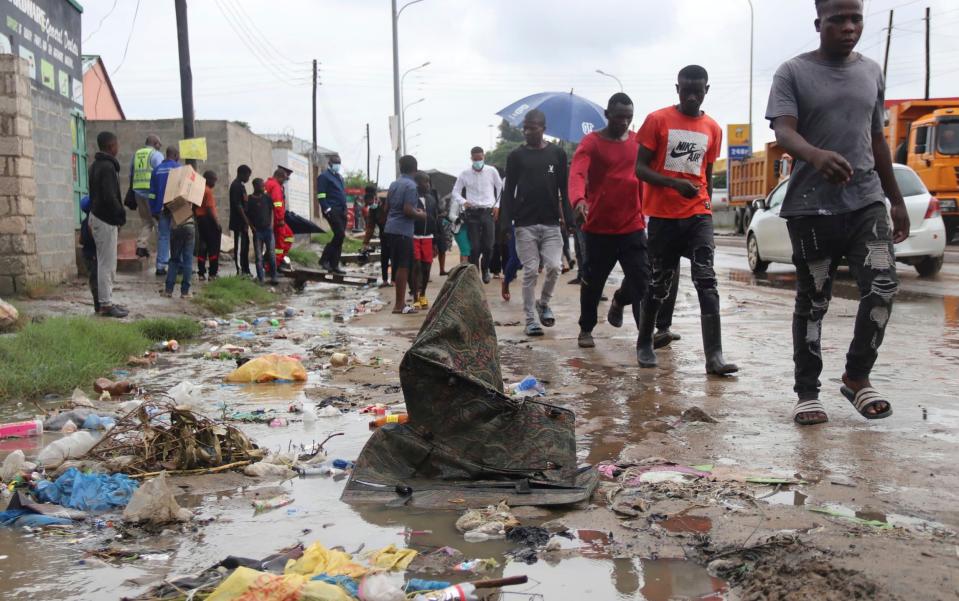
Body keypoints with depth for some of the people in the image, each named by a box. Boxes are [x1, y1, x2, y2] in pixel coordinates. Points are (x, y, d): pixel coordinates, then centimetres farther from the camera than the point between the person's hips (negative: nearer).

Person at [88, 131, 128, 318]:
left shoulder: (95, 165, 14)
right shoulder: (108, 167, -17)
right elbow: (110, 197, -23)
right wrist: (121, 214, -8)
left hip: (98, 216, 10)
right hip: (106, 220, -10)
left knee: (107, 264, 14)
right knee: (107, 264, -5)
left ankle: (107, 302, 19)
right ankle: (106, 305, -1)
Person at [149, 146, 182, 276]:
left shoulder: (157, 169, 10)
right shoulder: (178, 168, -6)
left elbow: (152, 191, 11)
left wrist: (154, 210, 14)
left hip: (161, 208, 5)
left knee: (163, 237, 8)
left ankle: (160, 266, 3)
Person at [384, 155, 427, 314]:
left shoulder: (393, 184, 13)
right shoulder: (411, 186, -12)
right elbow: (408, 210, -20)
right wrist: (420, 215, -1)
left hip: (390, 229, 8)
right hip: (403, 231, -8)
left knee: (397, 265, 14)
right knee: (403, 267, -5)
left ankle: (400, 301, 21)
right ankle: (399, 305, -4)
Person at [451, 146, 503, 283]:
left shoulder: (492, 171, 2)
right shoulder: (465, 174, 3)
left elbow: (500, 188, 13)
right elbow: (455, 192, 8)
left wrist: (497, 205, 5)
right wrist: (463, 202, -10)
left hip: (488, 212, 0)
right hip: (472, 213, 0)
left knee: (488, 246, -2)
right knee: (475, 247, -5)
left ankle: (485, 269, 23)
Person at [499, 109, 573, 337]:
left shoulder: (557, 153, 6)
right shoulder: (516, 156, 4)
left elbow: (563, 188, 8)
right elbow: (508, 191, 4)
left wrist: (567, 217, 0)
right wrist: (506, 222, -5)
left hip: (551, 223, 1)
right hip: (525, 224, -1)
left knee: (554, 266, -9)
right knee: (530, 271, -2)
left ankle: (544, 303, 17)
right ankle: (531, 318, 7)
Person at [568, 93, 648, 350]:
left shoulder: (638, 142, 8)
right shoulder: (591, 143, -5)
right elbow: (576, 174, -22)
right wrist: (578, 200, -41)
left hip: (632, 227, 2)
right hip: (598, 228, -2)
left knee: (642, 282, -6)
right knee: (592, 283, 9)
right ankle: (586, 329, 27)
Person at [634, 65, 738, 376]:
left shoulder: (713, 128, 9)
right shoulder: (657, 120, -2)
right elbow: (640, 168, -6)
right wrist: (675, 183, -20)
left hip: (698, 215, 2)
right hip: (663, 216, -2)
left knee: (707, 282, -10)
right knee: (659, 283, 6)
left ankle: (714, 356, -15)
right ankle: (644, 344, 25)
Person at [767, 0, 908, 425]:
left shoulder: (872, 72, 14)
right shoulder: (793, 73, -1)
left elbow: (877, 140, 20)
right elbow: (783, 131, -16)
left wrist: (897, 200, 19)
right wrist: (816, 155, -38)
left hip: (867, 200, 4)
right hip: (811, 206, -3)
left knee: (883, 285, -13)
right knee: (812, 302, 2)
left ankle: (857, 377, 6)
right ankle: (807, 392, 14)